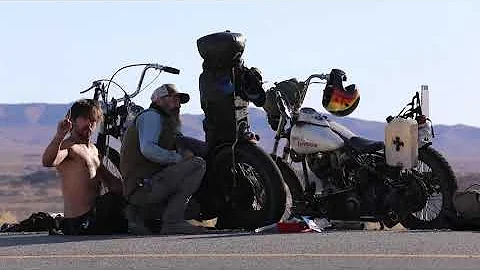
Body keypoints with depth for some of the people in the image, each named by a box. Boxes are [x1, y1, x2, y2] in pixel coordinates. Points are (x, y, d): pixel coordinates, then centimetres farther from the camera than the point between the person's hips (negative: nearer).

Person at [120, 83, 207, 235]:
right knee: (197, 164, -19)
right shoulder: (151, 116, 1)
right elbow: (148, 149, -18)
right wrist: (179, 157, -15)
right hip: (143, 186, -10)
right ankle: (172, 222, -21)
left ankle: (140, 215, 9)